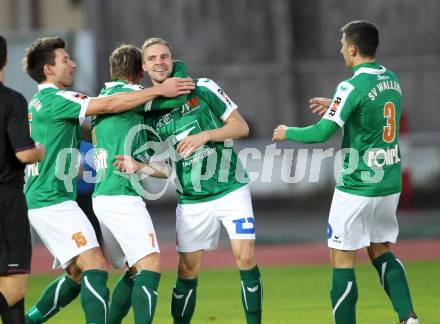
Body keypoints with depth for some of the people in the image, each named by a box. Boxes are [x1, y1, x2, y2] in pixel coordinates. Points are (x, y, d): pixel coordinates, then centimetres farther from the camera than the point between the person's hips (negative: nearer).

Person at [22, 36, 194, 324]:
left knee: (78, 274, 12)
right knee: (95, 266, -18)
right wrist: (159, 91, -15)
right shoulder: (55, 99, -13)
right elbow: (110, 105, -18)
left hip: (43, 200, 10)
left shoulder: (41, 102, 19)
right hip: (53, 201, -10)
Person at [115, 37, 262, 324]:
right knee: (187, 271, 1)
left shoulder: (203, 88, -3)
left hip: (231, 189, -3)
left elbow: (241, 127, -4)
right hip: (191, 201, 3)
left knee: (245, 258, -12)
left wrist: (205, 135, -18)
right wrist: (138, 167, -13)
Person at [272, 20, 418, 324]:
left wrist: (288, 132, -1)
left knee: (342, 259, 2)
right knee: (381, 250, 18)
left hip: (357, 186, -7)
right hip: (390, 183, 7)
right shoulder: (392, 79, 6)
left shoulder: (352, 87, -17)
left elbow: (323, 132, -18)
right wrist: (335, 105, 28)